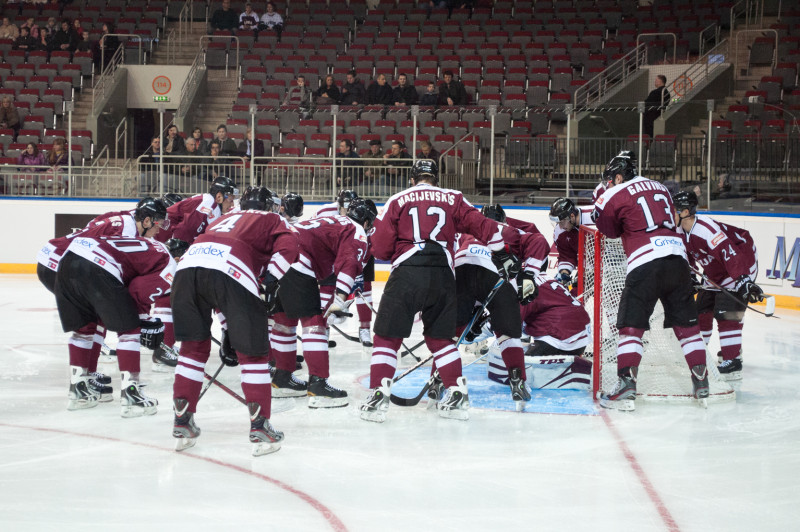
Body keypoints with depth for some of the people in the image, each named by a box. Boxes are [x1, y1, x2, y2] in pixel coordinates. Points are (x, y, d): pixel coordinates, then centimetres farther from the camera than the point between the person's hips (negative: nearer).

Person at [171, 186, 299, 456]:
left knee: (194, 346, 21)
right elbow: (287, 244, 2)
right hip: (230, 270, -5)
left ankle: (182, 422, 21)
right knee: (252, 350, 6)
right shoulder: (272, 220, 28)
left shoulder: (222, 220, 43)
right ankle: (260, 427, 4)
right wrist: (270, 280, 1)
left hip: (187, 264, 5)